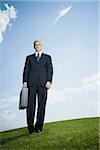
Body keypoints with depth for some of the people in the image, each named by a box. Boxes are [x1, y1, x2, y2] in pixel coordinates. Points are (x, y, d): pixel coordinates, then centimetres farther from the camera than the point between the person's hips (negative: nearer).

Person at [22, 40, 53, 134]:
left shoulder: (47, 57, 20)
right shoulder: (29, 57, 22)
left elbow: (50, 69, 8)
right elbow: (26, 69, 12)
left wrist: (49, 81, -7)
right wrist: (25, 81, -2)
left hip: (43, 82, 0)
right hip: (31, 82, 1)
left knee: (41, 105, -4)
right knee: (30, 105, -4)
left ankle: (39, 127, 1)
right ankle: (30, 127, 0)